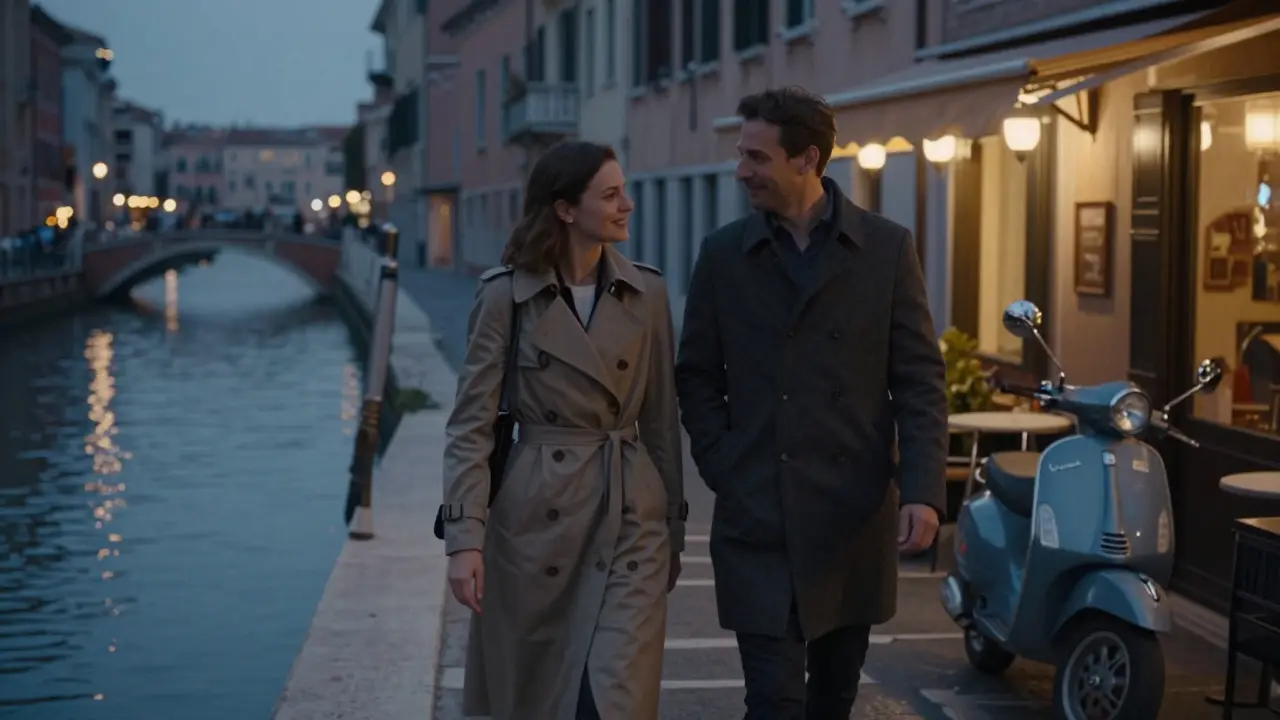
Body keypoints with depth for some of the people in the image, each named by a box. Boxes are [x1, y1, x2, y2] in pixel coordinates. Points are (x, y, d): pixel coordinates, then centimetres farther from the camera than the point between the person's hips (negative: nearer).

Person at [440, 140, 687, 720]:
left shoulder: (647, 293, 3)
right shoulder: (505, 295, -5)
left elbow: (661, 420, 10)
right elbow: (470, 426, -6)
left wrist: (673, 527, 13)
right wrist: (465, 537, -15)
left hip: (631, 519, 1)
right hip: (535, 520, -1)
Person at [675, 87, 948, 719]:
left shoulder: (887, 248, 1)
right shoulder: (723, 253, 4)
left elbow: (920, 379, -1)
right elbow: (697, 377, 9)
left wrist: (923, 491, -10)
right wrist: (723, 470, -3)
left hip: (855, 518, 1)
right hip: (756, 520, 0)